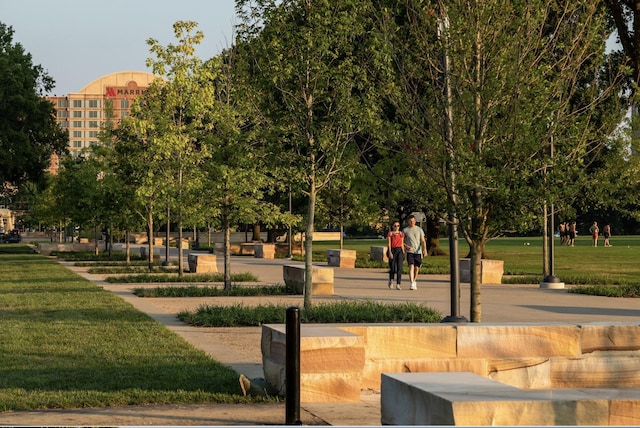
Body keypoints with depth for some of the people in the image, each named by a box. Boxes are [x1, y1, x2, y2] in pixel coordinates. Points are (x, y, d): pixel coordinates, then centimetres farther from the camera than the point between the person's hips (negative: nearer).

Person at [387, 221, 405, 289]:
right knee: (392, 268, 1)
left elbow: (402, 244, 15)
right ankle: (391, 280, 31)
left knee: (399, 267, -11)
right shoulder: (390, 234, 0)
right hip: (392, 250, -2)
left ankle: (398, 284, -12)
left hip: (399, 250, 2)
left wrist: (403, 253, 12)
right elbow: (389, 244, -6)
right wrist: (390, 252, -16)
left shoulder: (401, 234, 11)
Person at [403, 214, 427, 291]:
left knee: (416, 268, 7)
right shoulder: (405, 230, 3)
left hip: (418, 252, 2)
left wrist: (425, 249, -14)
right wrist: (407, 247, -10)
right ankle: (412, 284, -21)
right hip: (409, 252, -2)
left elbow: (423, 241, 2)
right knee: (411, 267, -16)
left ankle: (414, 282, 27)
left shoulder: (419, 229, 6)